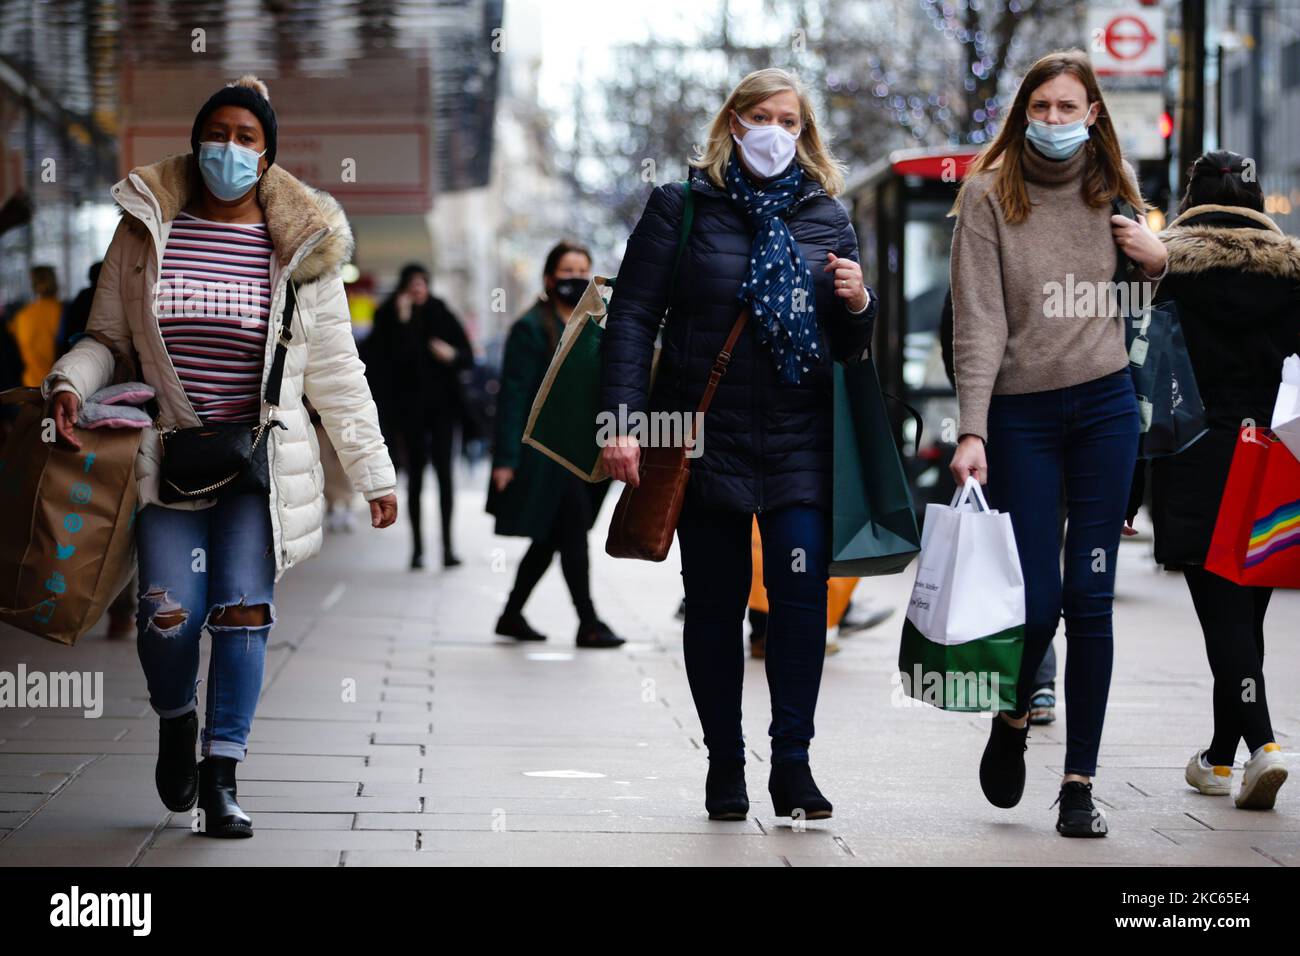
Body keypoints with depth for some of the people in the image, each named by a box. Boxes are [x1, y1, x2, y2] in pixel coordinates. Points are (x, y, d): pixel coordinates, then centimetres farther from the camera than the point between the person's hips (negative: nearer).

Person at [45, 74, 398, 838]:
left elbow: (336, 374, 6)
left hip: (261, 458, 0)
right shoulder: (145, 230, 3)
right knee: (169, 615, -9)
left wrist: (374, 474, 5)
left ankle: (221, 773, 0)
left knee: (245, 609, -10)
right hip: (166, 452, 0)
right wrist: (70, 383, -12)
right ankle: (176, 720, 23)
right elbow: (107, 337, 9)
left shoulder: (299, 246, 2)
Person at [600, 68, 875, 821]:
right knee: (715, 603, 5)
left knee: (803, 586, -11)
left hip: (800, 441, 1)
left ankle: (793, 761, -4)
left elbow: (851, 348, 16)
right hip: (706, 438, -1)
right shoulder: (681, 207, 3)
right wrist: (622, 420, -11)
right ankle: (725, 765, 15)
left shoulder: (827, 216, 11)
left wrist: (857, 305, -7)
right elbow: (633, 316, -1)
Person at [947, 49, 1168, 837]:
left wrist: (1159, 260, -1)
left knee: (1091, 599, 0)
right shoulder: (989, 193, -4)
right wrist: (972, 431, -18)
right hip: (1022, 411, -2)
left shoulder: (1114, 185, 7)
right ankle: (1014, 717, 28)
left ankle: (1081, 782, 6)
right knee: (1038, 598, -4)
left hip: (1105, 403, 3)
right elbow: (978, 321, -10)